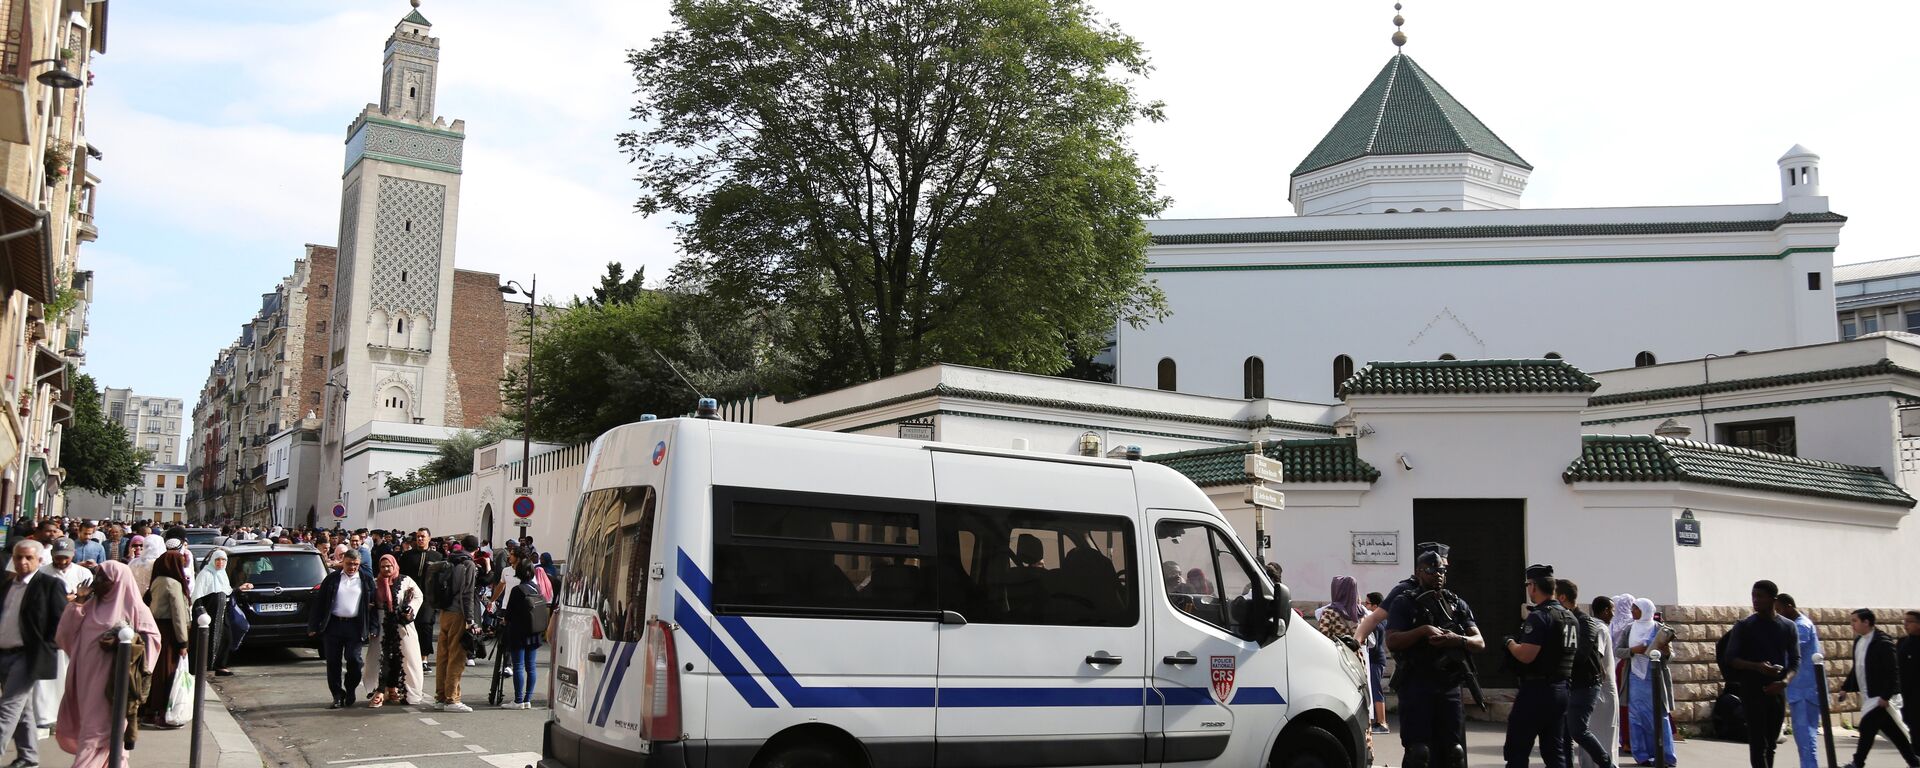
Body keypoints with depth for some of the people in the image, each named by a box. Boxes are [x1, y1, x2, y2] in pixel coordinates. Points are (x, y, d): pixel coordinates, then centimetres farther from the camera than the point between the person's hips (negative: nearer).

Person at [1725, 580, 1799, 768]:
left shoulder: (1788, 627, 6)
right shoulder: (1744, 626, -2)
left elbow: (1795, 660, 7)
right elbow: (1730, 659, -3)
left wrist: (1785, 681, -12)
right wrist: (1757, 666, -21)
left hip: (1776, 690, 3)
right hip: (1752, 689, -3)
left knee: (1771, 743, 8)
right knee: (1758, 742, -9)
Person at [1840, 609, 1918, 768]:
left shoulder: (1883, 642, -17)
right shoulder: (1858, 642, 9)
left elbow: (1892, 671, -19)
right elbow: (1857, 669, 18)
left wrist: (1886, 696, -22)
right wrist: (1846, 688, 11)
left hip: (1880, 697, -8)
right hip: (1867, 696, 8)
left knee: (1867, 727, -8)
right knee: (1893, 731, 13)